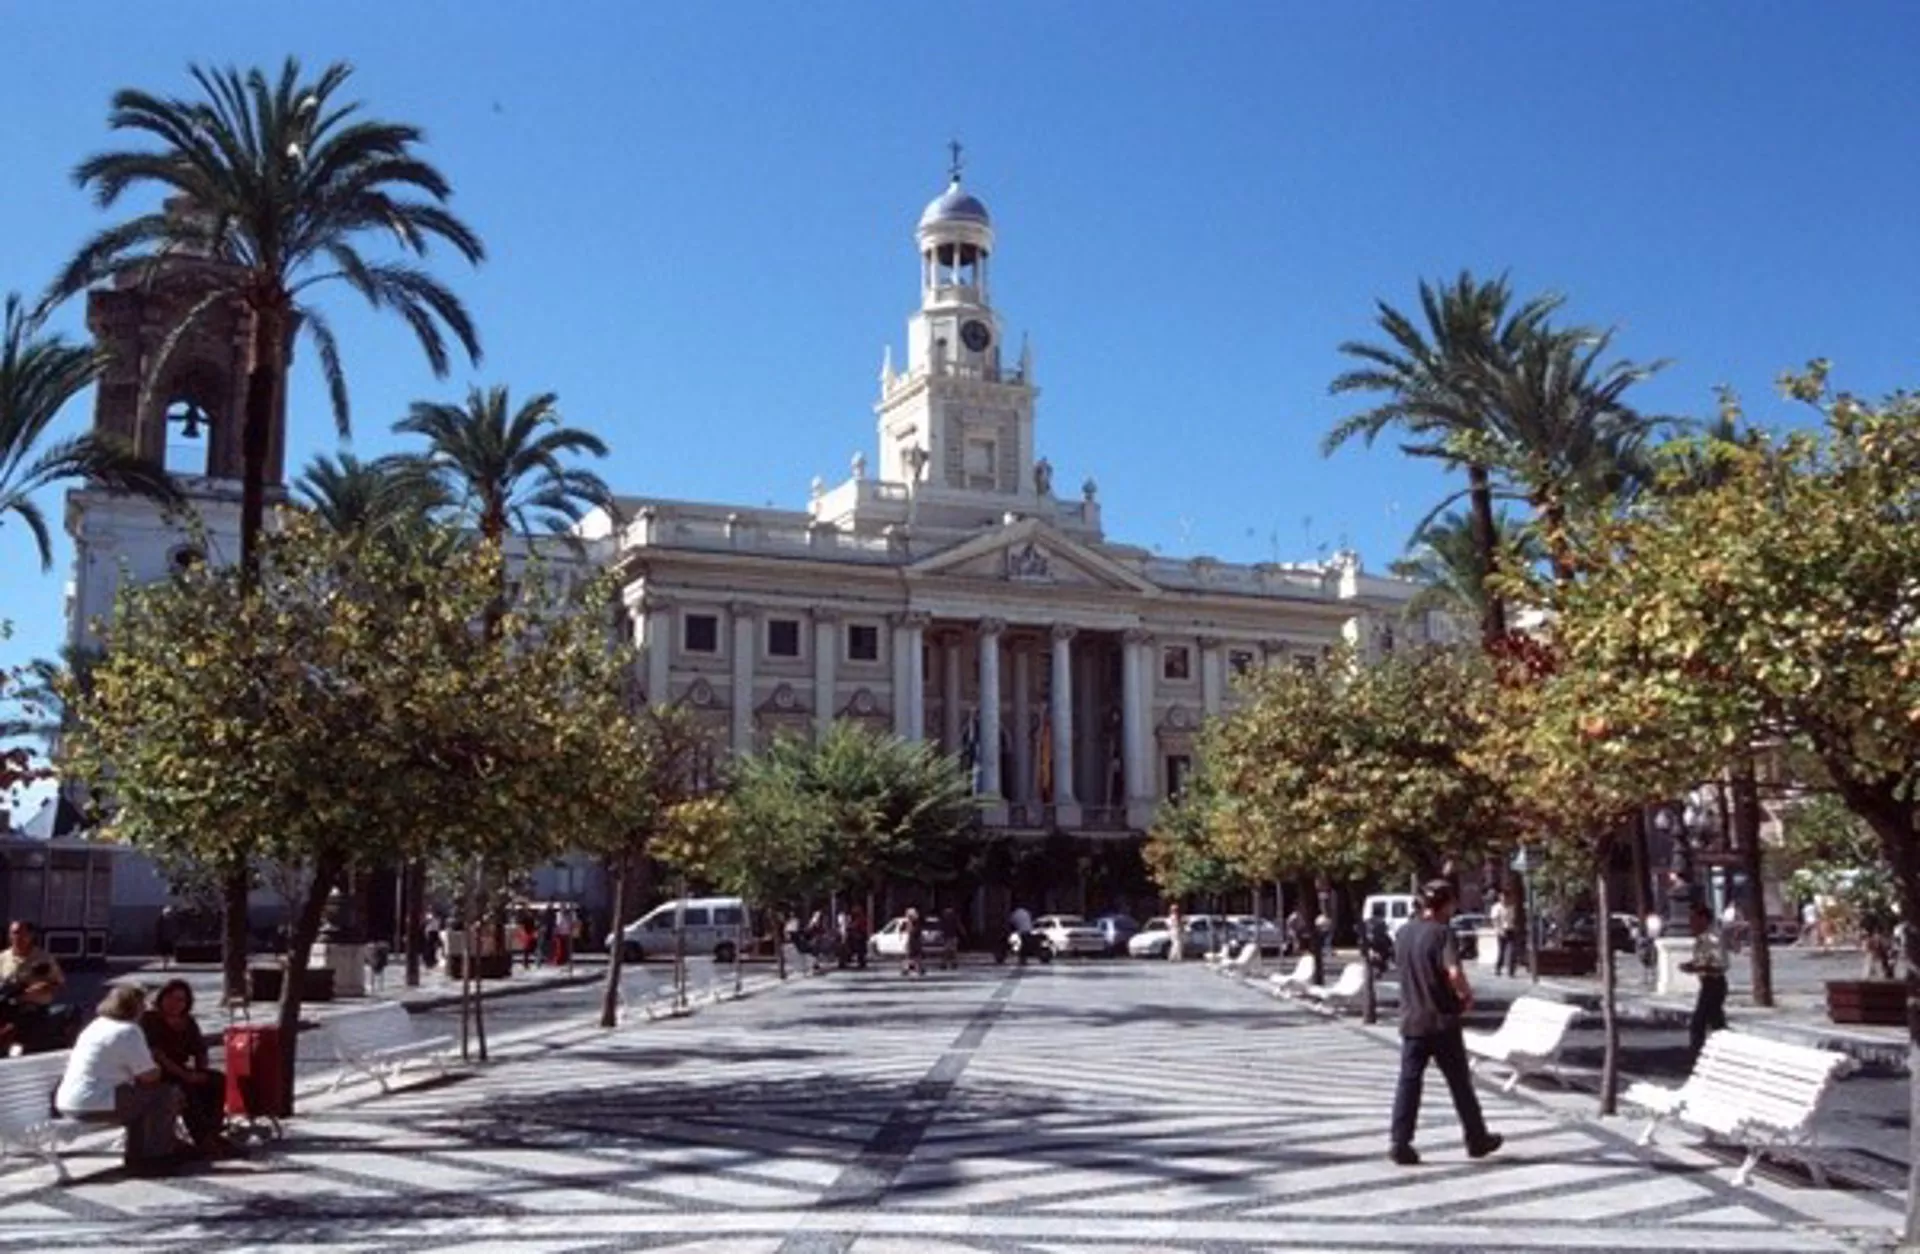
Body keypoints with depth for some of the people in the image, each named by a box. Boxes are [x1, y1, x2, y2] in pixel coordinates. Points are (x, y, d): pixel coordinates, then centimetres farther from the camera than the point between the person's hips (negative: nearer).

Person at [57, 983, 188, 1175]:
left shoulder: (97, 1025, 16)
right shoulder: (128, 1031, -12)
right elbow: (149, 1076, -11)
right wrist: (158, 1068, 10)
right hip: (93, 1105, -10)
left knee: (140, 1097, 28)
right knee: (168, 1094, -2)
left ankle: (138, 1157, 31)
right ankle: (153, 1158, 6)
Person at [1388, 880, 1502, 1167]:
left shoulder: (1403, 932, 7)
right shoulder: (1441, 932, -14)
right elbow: (1454, 972, -27)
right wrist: (1466, 994, -8)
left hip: (1411, 1020, 5)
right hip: (1442, 1020, -5)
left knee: (1409, 1081, 4)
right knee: (1460, 1082, 9)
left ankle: (1399, 1142, -3)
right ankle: (1477, 1140, 22)